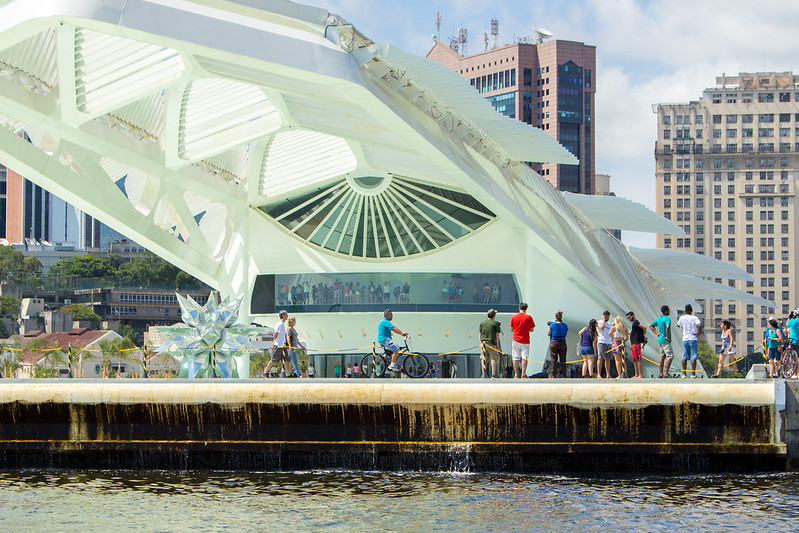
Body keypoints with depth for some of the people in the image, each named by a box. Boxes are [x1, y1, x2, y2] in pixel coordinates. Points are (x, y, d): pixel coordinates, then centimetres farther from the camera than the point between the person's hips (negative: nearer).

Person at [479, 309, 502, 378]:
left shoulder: (482, 323, 7)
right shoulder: (495, 323, -5)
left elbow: (480, 334, 9)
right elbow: (497, 335, -5)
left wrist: (481, 343, 14)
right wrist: (498, 345, -1)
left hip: (484, 342, 4)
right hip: (492, 343, -4)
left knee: (484, 359, 8)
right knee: (494, 358, 3)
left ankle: (484, 374, 3)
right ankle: (493, 374, -1)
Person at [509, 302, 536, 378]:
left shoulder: (513, 317, 1)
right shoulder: (529, 317, -3)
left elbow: (511, 330, 5)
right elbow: (531, 330, 1)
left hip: (516, 340, 1)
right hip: (525, 340, -1)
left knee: (515, 358, 5)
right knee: (524, 357, -1)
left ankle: (516, 374, 4)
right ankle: (523, 373, -10)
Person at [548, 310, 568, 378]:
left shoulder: (552, 325, -9)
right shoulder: (565, 326, 1)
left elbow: (548, 334, 3)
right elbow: (565, 335, 11)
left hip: (554, 343, -3)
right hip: (563, 343, 3)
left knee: (554, 360, 2)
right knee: (563, 360, 8)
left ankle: (553, 375, -1)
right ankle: (563, 375, 8)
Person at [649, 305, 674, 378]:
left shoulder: (659, 319, 12)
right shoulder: (667, 319, -14)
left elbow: (651, 326, 21)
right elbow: (668, 327, -32)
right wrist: (668, 337, -21)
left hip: (660, 340, 9)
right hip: (665, 341, -9)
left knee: (662, 356, 14)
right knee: (670, 356, -6)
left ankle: (660, 373, 14)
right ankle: (665, 373, -13)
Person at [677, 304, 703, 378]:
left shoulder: (682, 318, 4)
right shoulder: (694, 318, -4)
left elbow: (678, 325, 22)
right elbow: (700, 325, -20)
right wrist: (699, 333, -7)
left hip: (685, 339, 3)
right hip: (693, 339, -3)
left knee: (684, 357, 7)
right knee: (693, 357, -1)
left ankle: (684, 374, 5)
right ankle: (693, 374, -4)